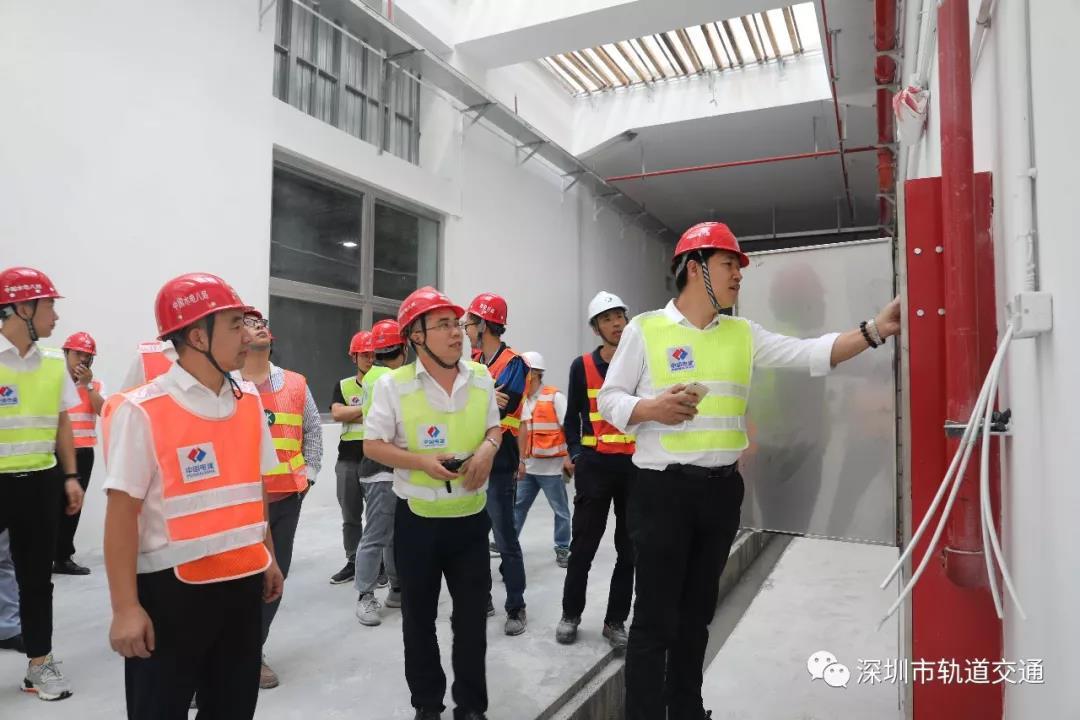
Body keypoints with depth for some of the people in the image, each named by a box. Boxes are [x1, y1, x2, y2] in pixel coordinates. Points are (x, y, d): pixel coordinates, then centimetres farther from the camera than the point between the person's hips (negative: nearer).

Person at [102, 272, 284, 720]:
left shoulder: (249, 403, 4)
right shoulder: (142, 411, -14)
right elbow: (121, 514, -13)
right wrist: (125, 608, -14)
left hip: (243, 582, 6)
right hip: (171, 588, -5)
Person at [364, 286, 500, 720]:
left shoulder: (481, 379, 0)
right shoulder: (394, 384, -9)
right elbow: (372, 445, -7)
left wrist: (488, 448, -10)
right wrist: (421, 461, -20)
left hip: (471, 517, 2)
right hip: (417, 519, -2)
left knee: (473, 615, 11)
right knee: (418, 618, 14)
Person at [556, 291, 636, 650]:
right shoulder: (582, 366, 1)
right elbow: (573, 416, 6)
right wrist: (574, 453, -7)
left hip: (635, 463, 2)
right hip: (595, 464, -2)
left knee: (629, 549, 10)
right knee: (583, 545, 6)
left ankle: (615, 621, 25)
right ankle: (571, 614, 25)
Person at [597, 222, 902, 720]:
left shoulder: (743, 333, 9)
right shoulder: (645, 328, -4)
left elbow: (809, 354, -1)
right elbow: (609, 400, -2)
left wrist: (876, 330, -13)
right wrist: (652, 408, -20)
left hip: (722, 489, 5)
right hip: (662, 489, -5)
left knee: (697, 611, 19)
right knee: (655, 617, 1)